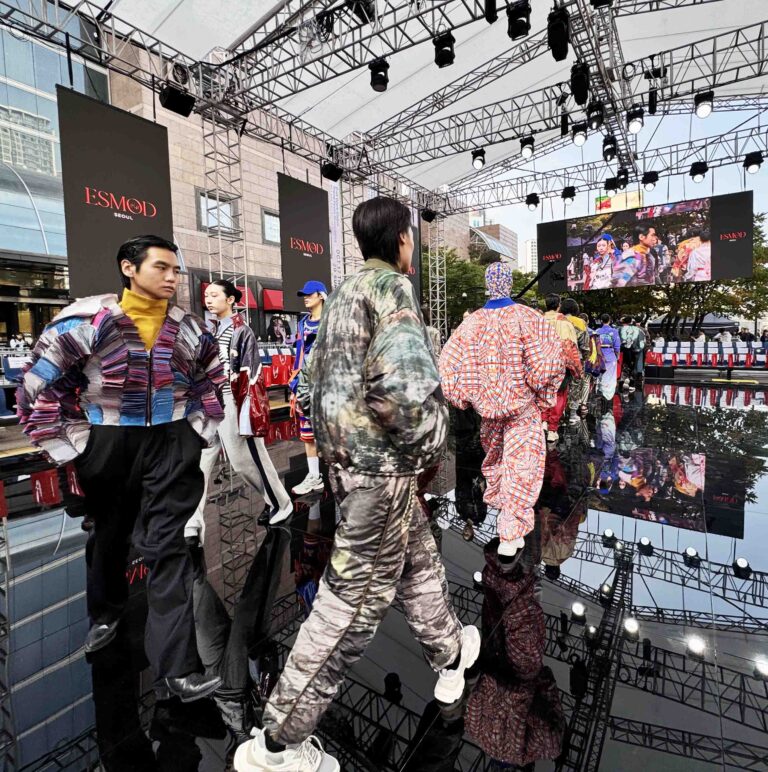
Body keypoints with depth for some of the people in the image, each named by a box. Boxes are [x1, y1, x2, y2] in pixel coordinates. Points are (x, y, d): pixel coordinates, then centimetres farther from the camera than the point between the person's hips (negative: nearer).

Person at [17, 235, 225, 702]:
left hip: (172, 445, 0)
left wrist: (200, 432, 6)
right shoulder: (86, 321, -11)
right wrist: (70, 448, -7)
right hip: (109, 445, 0)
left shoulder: (189, 329, -2)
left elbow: (212, 382, 13)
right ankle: (106, 612, 54)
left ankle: (178, 667, 5)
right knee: (110, 537, 22)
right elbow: (37, 389, -5)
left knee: (166, 546, -2)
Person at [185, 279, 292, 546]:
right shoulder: (212, 331, 13)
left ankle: (281, 503, 26)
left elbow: (249, 378, -13)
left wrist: (245, 416, -16)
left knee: (247, 459, 4)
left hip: (233, 404, -7)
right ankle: (192, 527, 6)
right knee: (198, 462, 0)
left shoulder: (242, 331, -8)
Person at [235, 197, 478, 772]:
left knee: (419, 557, 25)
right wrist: (429, 446, -12)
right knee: (357, 595, 4)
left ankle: (450, 655, 49)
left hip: (345, 454, 10)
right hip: (380, 463, -9)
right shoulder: (393, 286, -13)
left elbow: (323, 372, 18)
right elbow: (402, 384, -30)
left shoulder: (346, 291, 15)